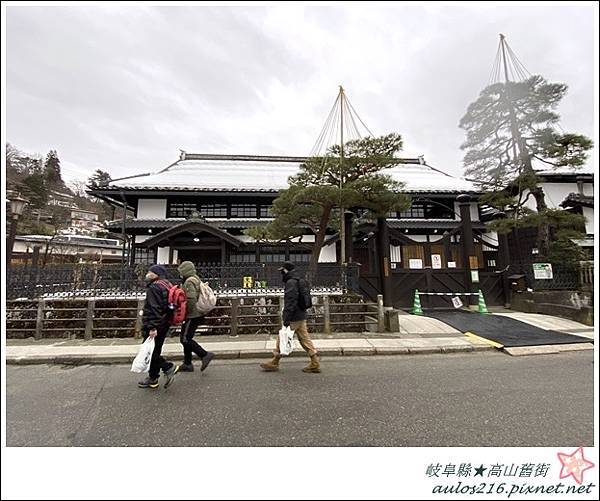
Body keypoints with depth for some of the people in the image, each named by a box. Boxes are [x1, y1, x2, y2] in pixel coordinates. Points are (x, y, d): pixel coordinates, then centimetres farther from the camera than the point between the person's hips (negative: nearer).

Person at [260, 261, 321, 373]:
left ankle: (274, 363, 20)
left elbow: (290, 302, -23)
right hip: (301, 317, 10)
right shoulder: (297, 281, 15)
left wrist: (286, 319, -23)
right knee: (304, 339, 12)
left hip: (294, 318, -9)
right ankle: (315, 364, 16)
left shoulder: (291, 282, -16)